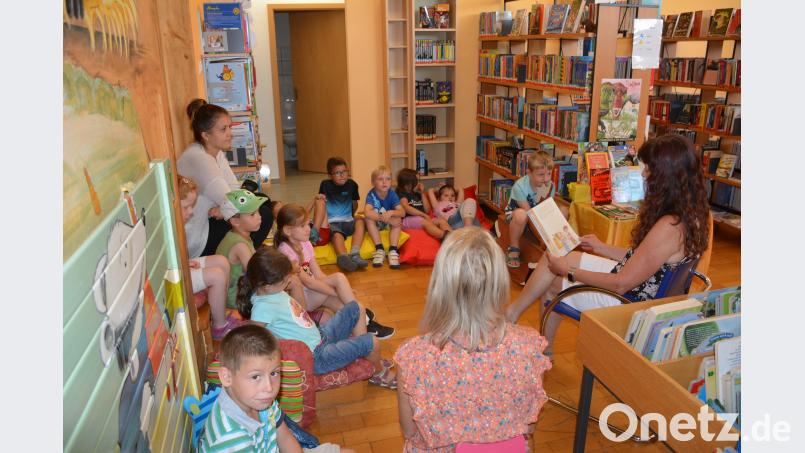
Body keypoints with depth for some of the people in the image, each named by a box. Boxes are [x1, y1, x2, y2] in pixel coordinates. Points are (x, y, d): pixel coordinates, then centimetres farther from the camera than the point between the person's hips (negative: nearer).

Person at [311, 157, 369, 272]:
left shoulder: (352, 184, 6)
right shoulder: (326, 185, 2)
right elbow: (320, 202, 10)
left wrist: (351, 216, 13)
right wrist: (317, 198, -9)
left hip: (348, 222, 3)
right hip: (332, 223, -3)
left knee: (360, 221, -27)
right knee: (337, 235, -33)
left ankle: (354, 254, -43)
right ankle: (343, 257, -64)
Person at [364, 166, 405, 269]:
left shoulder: (392, 194, -16)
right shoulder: (371, 194, -23)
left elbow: (402, 213, -23)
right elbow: (367, 212, -40)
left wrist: (391, 213, -44)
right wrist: (385, 218, -43)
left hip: (388, 224, 1)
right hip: (375, 224, -1)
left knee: (398, 220, -28)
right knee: (369, 219, -32)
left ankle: (393, 250, -28)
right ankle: (379, 249, -27)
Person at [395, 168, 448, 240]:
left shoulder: (417, 194, 25)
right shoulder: (401, 194, 3)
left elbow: (427, 210, 21)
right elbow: (406, 208, -17)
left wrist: (422, 194, 16)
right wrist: (423, 215, -22)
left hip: (422, 219, 8)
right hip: (407, 220, -8)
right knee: (425, 222, -36)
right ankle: (445, 236, -62)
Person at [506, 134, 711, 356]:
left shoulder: (669, 227, -32)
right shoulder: (692, 212, -3)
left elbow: (621, 284, -25)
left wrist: (569, 271, -14)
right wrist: (603, 248, 15)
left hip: (625, 301, -9)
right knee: (553, 258, 10)